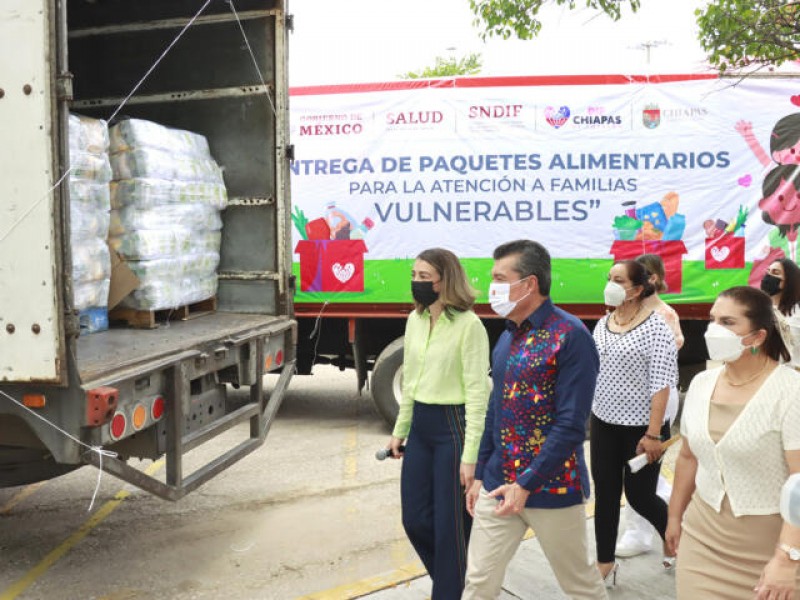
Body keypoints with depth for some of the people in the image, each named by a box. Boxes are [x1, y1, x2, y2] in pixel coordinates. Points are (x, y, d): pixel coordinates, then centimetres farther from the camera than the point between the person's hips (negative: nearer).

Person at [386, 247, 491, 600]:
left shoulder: (469, 325, -14)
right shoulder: (414, 320, 9)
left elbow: (477, 392, -15)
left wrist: (470, 455, -18)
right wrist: (400, 431, 19)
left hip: (453, 426, -7)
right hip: (420, 426, 8)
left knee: (449, 524, 3)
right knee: (414, 519, 13)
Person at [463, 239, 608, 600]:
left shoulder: (570, 336, -15)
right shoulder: (507, 336, 8)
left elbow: (570, 425, -19)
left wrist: (526, 484, -20)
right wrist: (480, 475, 14)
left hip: (551, 488, -6)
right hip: (497, 485, 6)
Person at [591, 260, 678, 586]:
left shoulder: (656, 327, -14)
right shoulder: (602, 324, 5)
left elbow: (662, 385, -17)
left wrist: (653, 434, -19)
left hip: (640, 427, -5)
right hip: (603, 423, 6)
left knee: (639, 496, 6)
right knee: (605, 495, 9)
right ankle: (605, 566, 20)